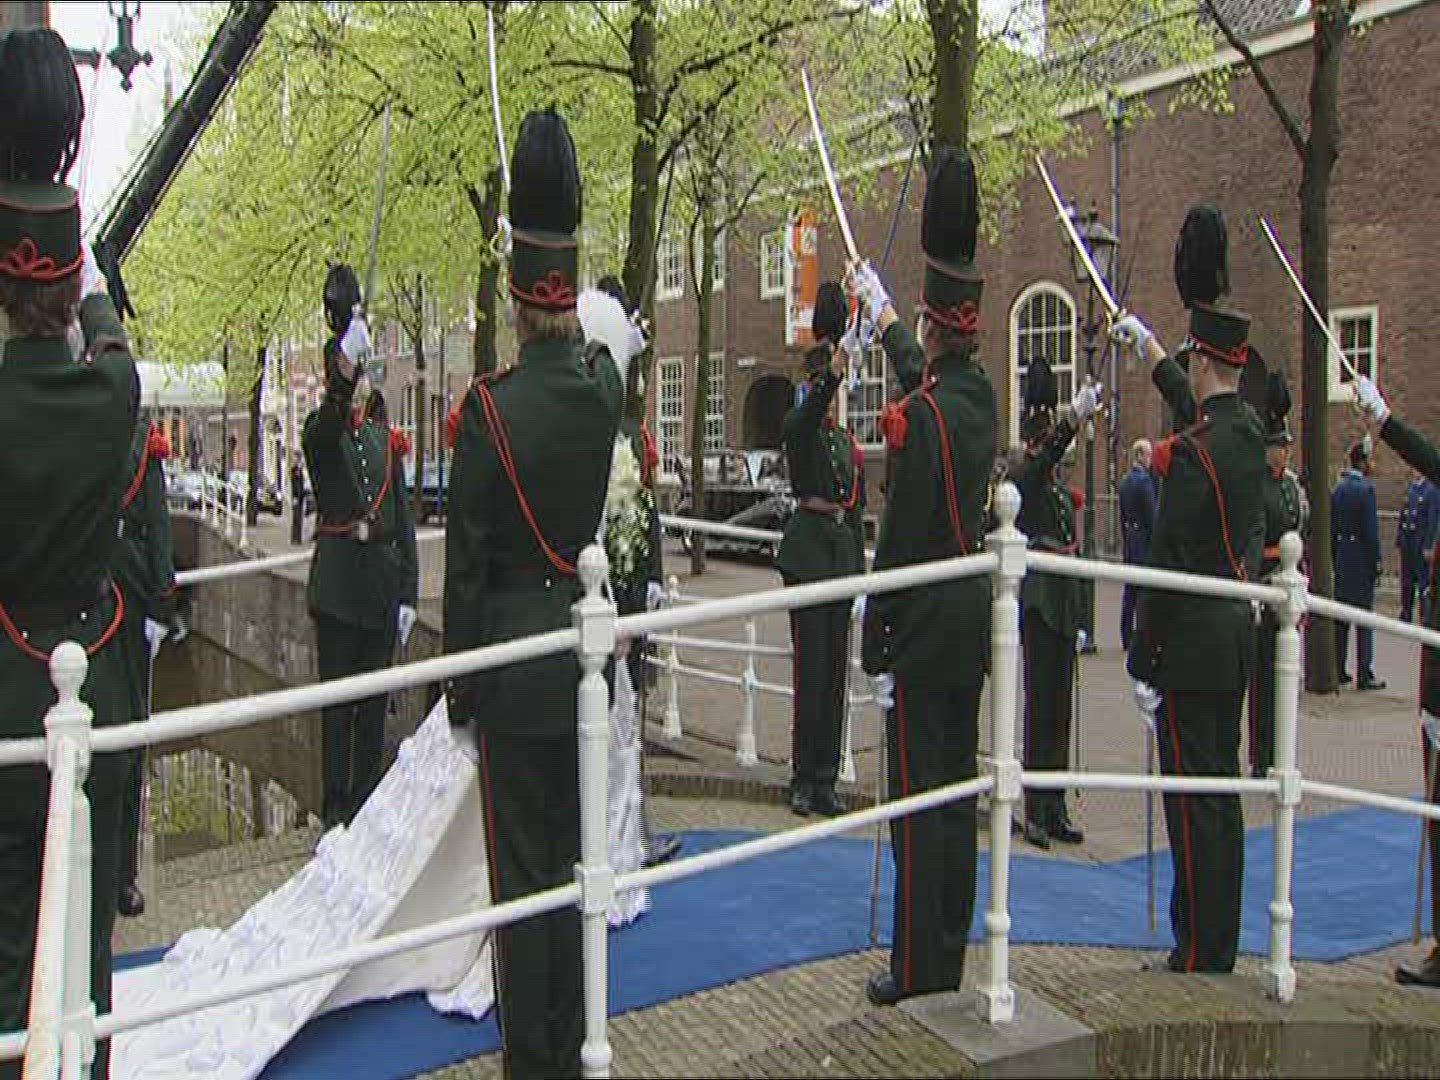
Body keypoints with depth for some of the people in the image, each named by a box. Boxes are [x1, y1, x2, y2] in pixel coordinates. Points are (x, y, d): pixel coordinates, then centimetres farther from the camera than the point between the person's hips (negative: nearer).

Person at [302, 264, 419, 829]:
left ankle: (367, 801, 20)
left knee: (375, 700, 10)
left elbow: (404, 518, 13)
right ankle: (336, 808, 8)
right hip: (337, 582, -4)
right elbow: (332, 412, -27)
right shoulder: (320, 433, 0)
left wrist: (408, 592, 7)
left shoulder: (384, 439, 14)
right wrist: (345, 357, -46)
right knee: (337, 697, 0)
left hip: (383, 583, 4)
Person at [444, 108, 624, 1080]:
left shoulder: (492, 406, -15)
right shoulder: (605, 386, -3)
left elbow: (467, 557, -11)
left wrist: (460, 683, -1)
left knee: (520, 870, 4)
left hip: (513, 654, -5)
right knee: (572, 857, 15)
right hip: (587, 642, 5)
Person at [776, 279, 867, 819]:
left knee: (835, 666, 7)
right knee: (811, 663, -7)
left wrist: (860, 564, 12)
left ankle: (825, 778, 14)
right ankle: (804, 778, 1)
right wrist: (831, 372, -42)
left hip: (842, 549, 6)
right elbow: (811, 412, -26)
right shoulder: (797, 425, -1)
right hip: (807, 546, -6)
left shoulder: (849, 443, 16)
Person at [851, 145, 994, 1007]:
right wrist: (882, 312, 46)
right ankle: (950, 957, 24)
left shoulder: (919, 416, -18)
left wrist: (876, 646, -12)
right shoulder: (980, 393, 5)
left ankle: (918, 968, 8)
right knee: (958, 791, 14)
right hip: (976, 614, 8)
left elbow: (901, 540, -18)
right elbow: (925, 370, 29)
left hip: (928, 620, -8)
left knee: (919, 797, -1)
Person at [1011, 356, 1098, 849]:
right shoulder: (1022, 478, -4)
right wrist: (1075, 419, -42)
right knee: (1040, 702, -7)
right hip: (1037, 602, -8)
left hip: (1063, 605, 8)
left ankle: (1055, 809, 17)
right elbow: (1040, 461, -29)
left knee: (1060, 707, 10)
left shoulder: (1063, 491, 18)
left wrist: (1080, 619, 17)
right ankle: (1035, 812, -2)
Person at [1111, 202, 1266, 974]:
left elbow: (1169, 562, -19)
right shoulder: (1248, 429, 8)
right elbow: (1192, 402, 30)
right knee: (1221, 788, 14)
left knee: (1193, 794, -3)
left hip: (1193, 640, -9)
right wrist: (1143, 343, 44)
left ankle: (1198, 955, 4)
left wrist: (1143, 659, -13)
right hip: (1237, 634, 9)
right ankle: (1219, 949, 24)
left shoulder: (1194, 452, -18)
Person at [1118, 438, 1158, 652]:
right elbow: (1151, 514, -15)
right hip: (1145, 540, -8)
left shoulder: (1125, 481, 11)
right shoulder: (1145, 480, -14)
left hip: (1130, 540, 8)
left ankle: (1127, 638, 14)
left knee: (1130, 591, 10)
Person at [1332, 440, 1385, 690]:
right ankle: (1364, 675, -1)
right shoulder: (1366, 488, -13)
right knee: (1364, 621, -2)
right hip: (1361, 563, -7)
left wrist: (1336, 560, 16)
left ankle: (1338, 671, 15)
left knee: (1340, 619, 11)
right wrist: (1376, 562, -8)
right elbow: (1371, 530, -15)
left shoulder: (1337, 489, 8)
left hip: (1341, 563, 7)